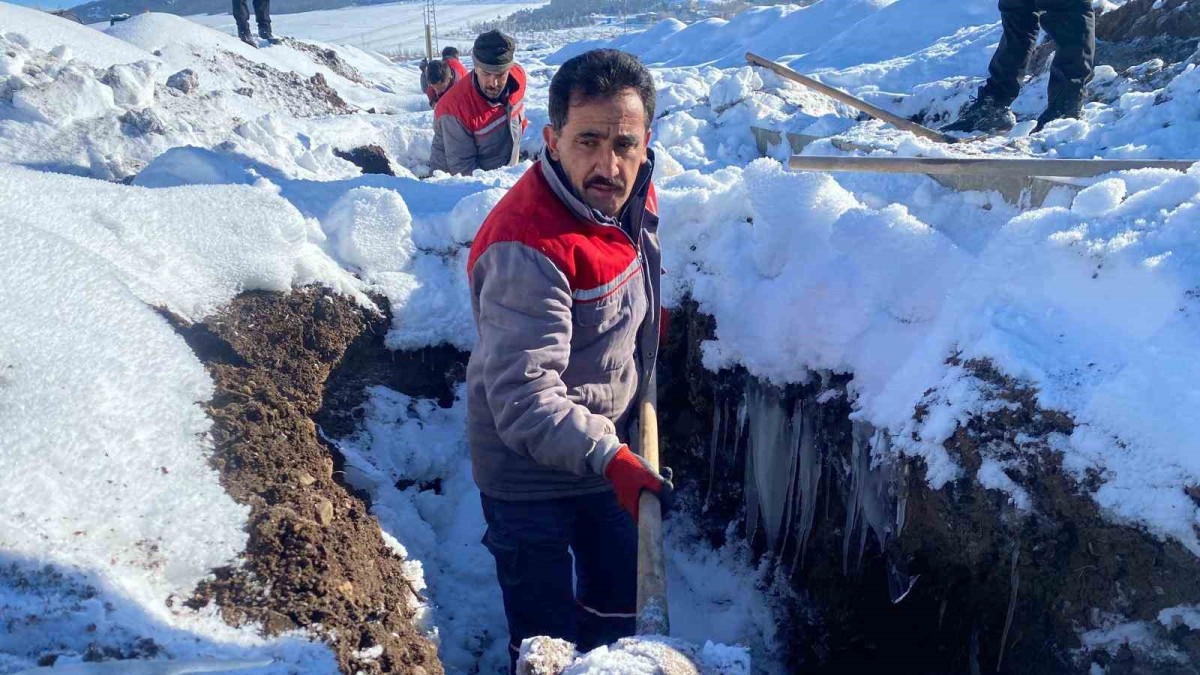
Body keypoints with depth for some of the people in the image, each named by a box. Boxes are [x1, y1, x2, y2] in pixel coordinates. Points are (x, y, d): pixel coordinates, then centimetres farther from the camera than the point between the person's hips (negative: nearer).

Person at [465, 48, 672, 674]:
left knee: (620, 603, 25)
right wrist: (609, 459, -43)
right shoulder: (526, 249, -32)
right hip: (531, 476, -8)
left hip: (609, 449, 8)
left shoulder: (630, 196, -5)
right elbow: (523, 399, -35)